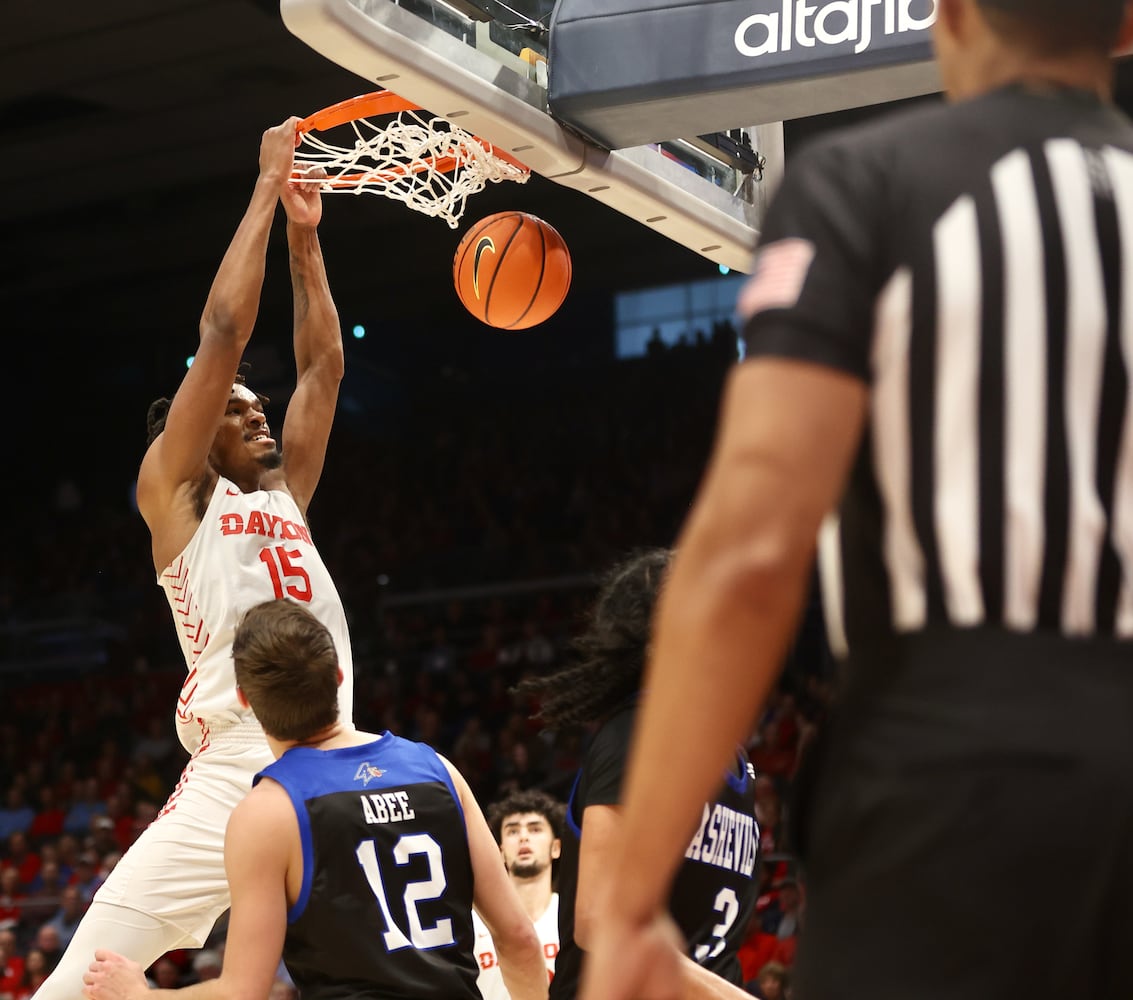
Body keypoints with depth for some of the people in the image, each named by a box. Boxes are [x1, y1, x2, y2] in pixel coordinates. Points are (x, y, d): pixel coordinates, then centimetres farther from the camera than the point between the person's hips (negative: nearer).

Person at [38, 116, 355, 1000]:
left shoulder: (284, 497, 22)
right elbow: (223, 331, -1)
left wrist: (306, 236, 21)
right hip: (230, 783, -7)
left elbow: (322, 366, 25)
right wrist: (267, 187, 4)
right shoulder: (175, 489, 5)